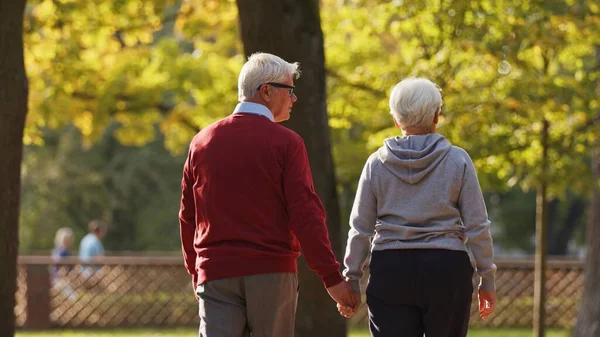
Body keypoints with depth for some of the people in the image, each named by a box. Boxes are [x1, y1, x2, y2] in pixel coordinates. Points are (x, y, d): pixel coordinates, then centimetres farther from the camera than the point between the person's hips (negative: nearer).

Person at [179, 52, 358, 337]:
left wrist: (195, 271, 25)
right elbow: (305, 214, -11)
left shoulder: (202, 142, 9)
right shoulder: (285, 143, -5)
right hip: (272, 272, -3)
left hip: (215, 273, 3)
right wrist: (332, 278, -9)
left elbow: (187, 216, 14)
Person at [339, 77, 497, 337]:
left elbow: (360, 228, 3)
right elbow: (477, 226, -1)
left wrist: (351, 279, 11)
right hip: (447, 271, -1)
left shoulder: (377, 163, 2)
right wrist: (487, 279, 7)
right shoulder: (457, 160, -2)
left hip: (390, 270, 1)